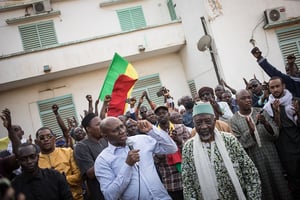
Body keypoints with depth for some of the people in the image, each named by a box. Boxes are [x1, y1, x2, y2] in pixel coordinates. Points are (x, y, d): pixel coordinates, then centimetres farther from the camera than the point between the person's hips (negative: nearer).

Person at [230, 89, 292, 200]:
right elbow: (239, 144, -9)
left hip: (271, 157, 2)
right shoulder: (234, 120, -4)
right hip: (254, 161, -2)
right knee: (264, 189, 7)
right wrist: (250, 130, -24)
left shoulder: (261, 112, 3)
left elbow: (275, 132, -1)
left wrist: (265, 123, -20)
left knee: (278, 183, 10)